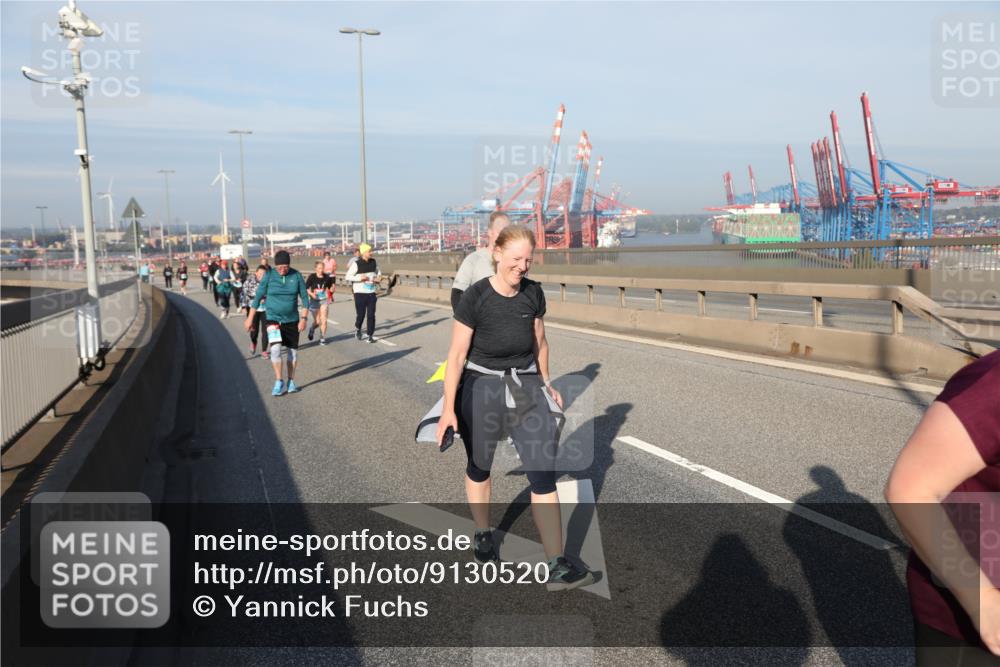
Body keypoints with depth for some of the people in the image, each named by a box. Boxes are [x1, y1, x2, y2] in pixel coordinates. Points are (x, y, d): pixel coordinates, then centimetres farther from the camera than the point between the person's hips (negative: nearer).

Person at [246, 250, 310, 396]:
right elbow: (258, 296, -2)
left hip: (292, 319, 2)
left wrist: (304, 318, -8)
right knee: (275, 348, -18)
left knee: (293, 350, 6)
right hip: (272, 318, -2)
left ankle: (291, 381, 23)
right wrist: (250, 317, -1)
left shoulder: (296, 276, -6)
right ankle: (278, 382, -5)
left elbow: (304, 297, -1)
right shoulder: (269, 275, -8)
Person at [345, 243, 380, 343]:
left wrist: (378, 277, 1)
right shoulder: (356, 264, -9)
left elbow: (378, 271, 23)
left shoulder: (373, 262, 5)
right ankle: (357, 328, 31)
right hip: (360, 293, -3)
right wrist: (360, 278, -18)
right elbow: (347, 277, -7)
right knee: (361, 314, 0)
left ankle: (370, 335, 6)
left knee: (371, 315, -1)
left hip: (371, 292, 4)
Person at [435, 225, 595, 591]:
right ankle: (483, 536, 42)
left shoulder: (533, 293, -2)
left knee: (543, 474, -5)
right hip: (481, 387, -2)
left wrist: (546, 385, 17)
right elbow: (457, 354, -11)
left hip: (526, 387, 3)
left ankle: (557, 566, -2)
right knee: (479, 468, 16)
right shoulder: (475, 297, -14)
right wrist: (448, 408, -13)